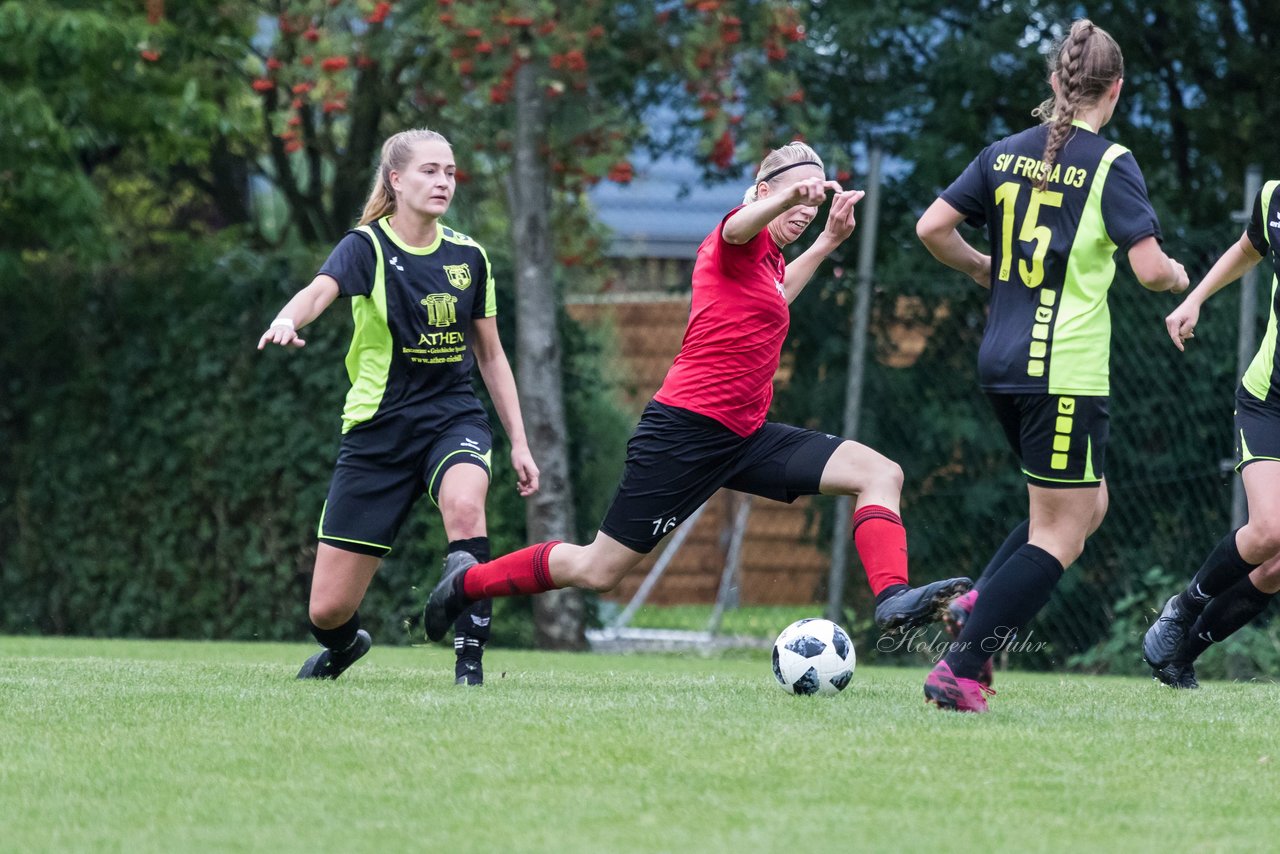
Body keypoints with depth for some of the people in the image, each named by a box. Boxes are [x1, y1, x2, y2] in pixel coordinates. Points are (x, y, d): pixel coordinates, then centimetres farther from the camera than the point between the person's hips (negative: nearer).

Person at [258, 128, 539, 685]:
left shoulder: (468, 256, 5)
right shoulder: (367, 247, -7)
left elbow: (490, 355, 15)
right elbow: (321, 289, -29)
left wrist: (519, 442, 10)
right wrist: (287, 321, -52)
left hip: (454, 417, 2)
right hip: (379, 426, -2)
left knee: (464, 504, -37)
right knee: (328, 611, -1)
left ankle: (470, 659, -25)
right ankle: (345, 645, 38)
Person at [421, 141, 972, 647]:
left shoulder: (770, 261, 17)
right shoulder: (743, 243, -8)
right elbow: (736, 229, -37)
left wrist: (827, 241, 35)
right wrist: (787, 195, -58)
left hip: (743, 435, 9)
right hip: (687, 431, -9)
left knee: (880, 473, -8)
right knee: (598, 571, -2)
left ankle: (893, 599, -25)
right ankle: (467, 582, 20)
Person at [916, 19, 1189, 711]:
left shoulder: (1006, 154, 7)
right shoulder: (1110, 165, -10)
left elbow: (932, 228, 4)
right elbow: (1150, 268, -15)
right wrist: (1178, 277, 8)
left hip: (1002, 364, 7)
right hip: (1066, 370, -7)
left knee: (1088, 505, 22)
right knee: (1058, 537, 0)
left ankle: (977, 606, 6)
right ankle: (958, 671, -9)